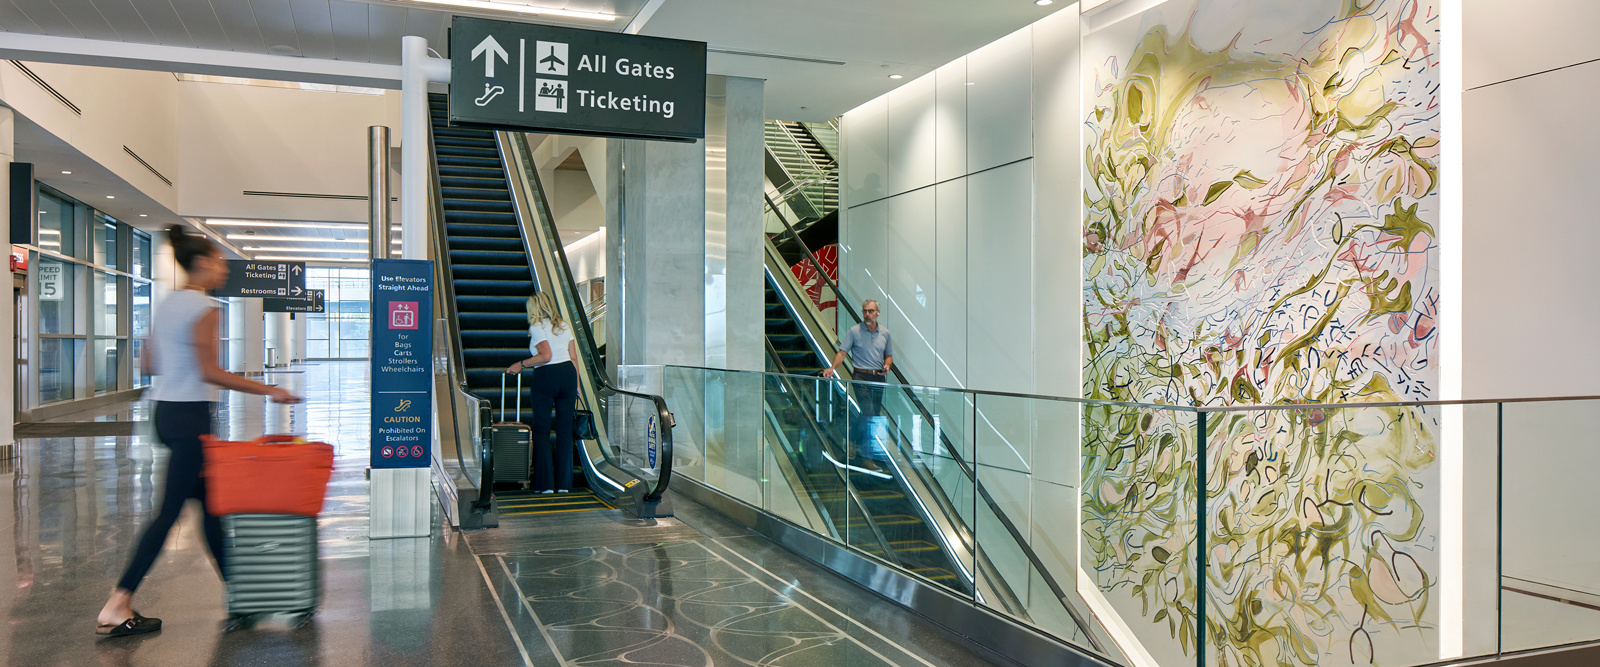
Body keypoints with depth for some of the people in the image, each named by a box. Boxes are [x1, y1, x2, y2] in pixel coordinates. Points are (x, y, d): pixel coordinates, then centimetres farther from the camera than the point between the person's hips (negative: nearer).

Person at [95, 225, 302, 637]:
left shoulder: (168, 303, 13)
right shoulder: (203, 308, -14)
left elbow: (150, 364, 15)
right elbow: (209, 372, -19)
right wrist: (268, 391, -18)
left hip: (166, 410, 10)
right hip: (190, 416, -10)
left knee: (209, 501, 14)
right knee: (170, 510, -6)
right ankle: (116, 608, -4)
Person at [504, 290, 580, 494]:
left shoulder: (537, 327, -5)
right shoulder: (564, 325, 13)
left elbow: (546, 356, -17)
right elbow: (574, 356, 11)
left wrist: (521, 364, -8)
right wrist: (576, 384, 15)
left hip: (545, 378, -5)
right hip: (568, 373, 5)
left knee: (541, 431, 4)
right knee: (565, 430, 7)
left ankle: (545, 484, 3)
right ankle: (563, 484, 8)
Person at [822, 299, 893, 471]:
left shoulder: (885, 333, 10)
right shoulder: (854, 331, -2)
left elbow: (889, 355, 19)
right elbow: (842, 352, -7)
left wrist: (887, 365, -3)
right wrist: (832, 368, -22)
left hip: (878, 378, 5)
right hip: (861, 377, -5)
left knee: (874, 414, 6)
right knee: (868, 413, -16)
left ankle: (853, 440, 22)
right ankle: (867, 456, -6)